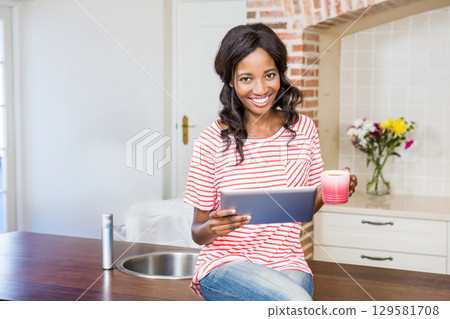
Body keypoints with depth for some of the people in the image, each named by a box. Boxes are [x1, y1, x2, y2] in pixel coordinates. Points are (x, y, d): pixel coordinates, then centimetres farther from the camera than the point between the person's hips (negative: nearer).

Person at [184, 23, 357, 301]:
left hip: (286, 265, 3)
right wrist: (212, 229, -23)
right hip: (225, 265, -3)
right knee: (297, 303, -31)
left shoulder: (303, 129, 5)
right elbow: (198, 232, 0)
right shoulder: (212, 141, -5)